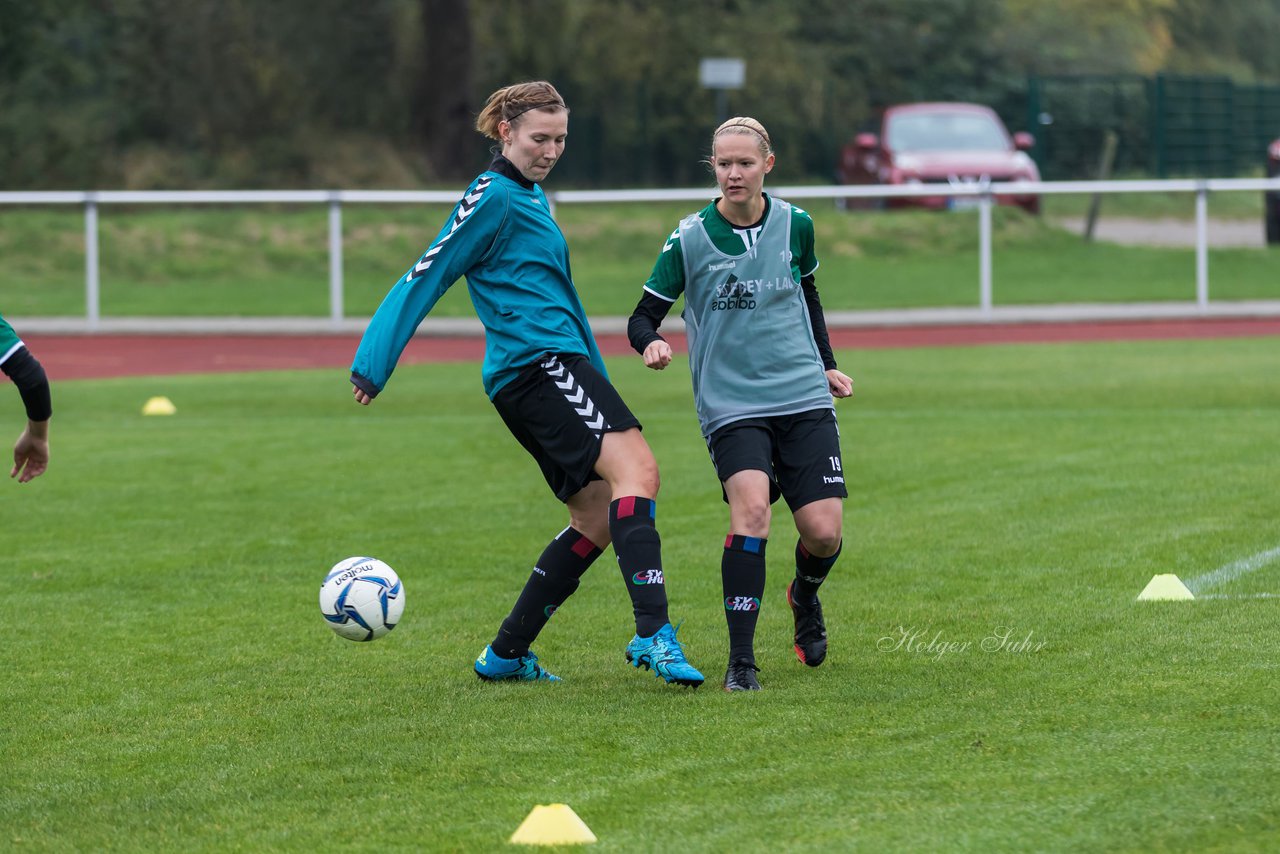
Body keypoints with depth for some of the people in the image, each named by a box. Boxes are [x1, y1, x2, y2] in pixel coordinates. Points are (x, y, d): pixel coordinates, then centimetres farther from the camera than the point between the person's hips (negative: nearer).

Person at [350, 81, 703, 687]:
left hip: (551, 373, 10)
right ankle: (653, 635, -38)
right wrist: (374, 363, -10)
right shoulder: (494, 196, -7)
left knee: (598, 518, 9)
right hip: (538, 362, -10)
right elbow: (427, 277, -8)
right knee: (636, 470, -24)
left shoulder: (530, 197, 23)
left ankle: (506, 654, 14)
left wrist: (596, 376, 36)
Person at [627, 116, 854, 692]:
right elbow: (644, 316, -2)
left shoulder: (794, 226, 3)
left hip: (803, 398, 3)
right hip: (730, 404, -3)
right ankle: (741, 661, -21)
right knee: (751, 508, -28)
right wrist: (651, 343, -24)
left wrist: (827, 364, 24)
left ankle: (805, 595, 32)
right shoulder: (689, 239, -5)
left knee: (823, 533, -7)